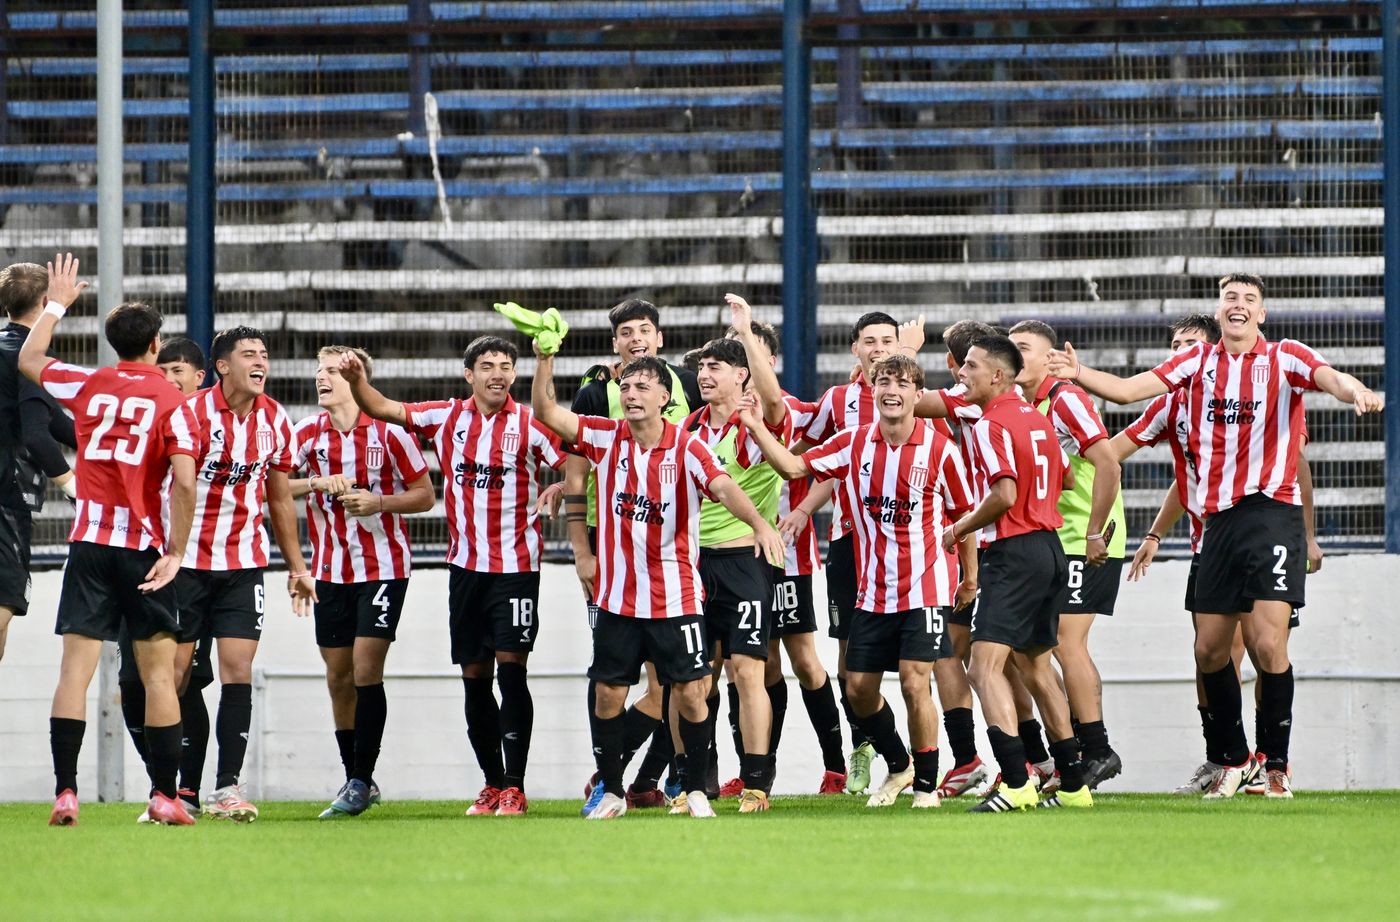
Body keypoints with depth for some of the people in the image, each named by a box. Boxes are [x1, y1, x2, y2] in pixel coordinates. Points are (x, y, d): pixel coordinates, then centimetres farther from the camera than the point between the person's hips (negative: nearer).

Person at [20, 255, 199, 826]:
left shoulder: (87, 387, 6)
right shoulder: (170, 401, -3)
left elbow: (28, 360, 25)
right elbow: (184, 483, -13)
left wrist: (57, 303, 36)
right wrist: (175, 553, -6)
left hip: (89, 543, 2)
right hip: (144, 546, -2)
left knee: (76, 666, -1)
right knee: (158, 671, 4)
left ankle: (65, 792, -9)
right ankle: (164, 795, 3)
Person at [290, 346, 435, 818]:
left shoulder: (387, 431, -7)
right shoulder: (306, 433, 1)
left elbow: (424, 494, -2)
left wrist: (378, 502, -18)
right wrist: (317, 482, -20)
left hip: (383, 564, -4)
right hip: (330, 570, 4)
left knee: (366, 671, -11)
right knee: (339, 677, 7)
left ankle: (361, 782, -6)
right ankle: (355, 779, 18)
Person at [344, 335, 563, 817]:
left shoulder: (529, 424, -5)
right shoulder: (447, 417, 7)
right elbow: (383, 409, 12)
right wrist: (356, 380, -4)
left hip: (515, 564, -4)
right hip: (465, 564, 4)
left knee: (510, 667, -12)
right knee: (474, 676, 7)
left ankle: (514, 787, -9)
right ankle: (492, 784, 17)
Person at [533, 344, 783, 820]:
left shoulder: (686, 447, -8)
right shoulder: (606, 439, 0)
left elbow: (723, 487, -24)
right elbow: (546, 412, -4)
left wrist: (759, 523, -42)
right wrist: (545, 359, -19)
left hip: (675, 597, -2)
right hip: (617, 597, 2)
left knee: (690, 692, -3)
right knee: (607, 692, 4)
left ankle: (695, 790, 13)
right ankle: (610, 791, 17)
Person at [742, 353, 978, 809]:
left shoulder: (940, 450, -9)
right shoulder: (854, 443, 1)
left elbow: (964, 514, 1)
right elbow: (793, 466, 1)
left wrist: (970, 579, 6)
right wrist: (756, 427, -12)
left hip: (925, 586, -5)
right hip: (872, 590, 5)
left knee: (914, 682, -13)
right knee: (858, 686, 7)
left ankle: (926, 785, 3)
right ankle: (898, 767, 31)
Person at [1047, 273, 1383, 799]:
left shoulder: (1284, 357, 0)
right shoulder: (1198, 362, 12)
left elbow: (1330, 378, -19)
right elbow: (1130, 390, 6)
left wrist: (1355, 392, -42)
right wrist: (1079, 373, -11)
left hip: (1272, 513, -4)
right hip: (1219, 520, 4)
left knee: (1268, 644, -13)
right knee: (1209, 651, 6)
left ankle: (1276, 764, 0)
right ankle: (1233, 759, 23)